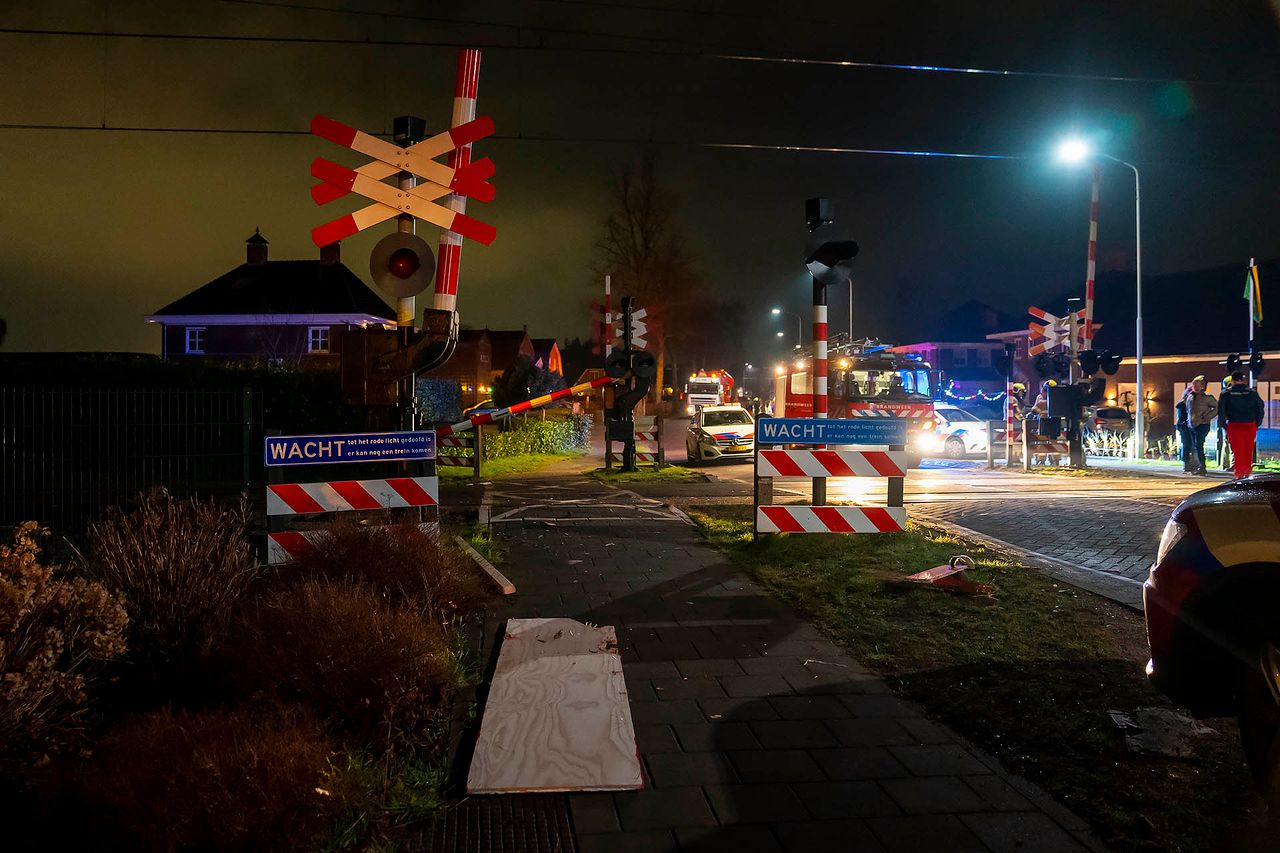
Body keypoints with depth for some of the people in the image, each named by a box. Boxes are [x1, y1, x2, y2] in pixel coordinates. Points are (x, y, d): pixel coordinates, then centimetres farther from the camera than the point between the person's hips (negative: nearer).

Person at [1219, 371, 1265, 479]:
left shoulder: (1226, 393, 0)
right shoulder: (1252, 393, 5)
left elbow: (1221, 411, -3)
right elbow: (1261, 409, 5)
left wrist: (1224, 425, 5)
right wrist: (1257, 424, 11)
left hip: (1234, 425, -2)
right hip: (1250, 425, 2)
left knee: (1237, 451, 2)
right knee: (1248, 451, 15)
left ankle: (1239, 472, -3)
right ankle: (1247, 471, 20)